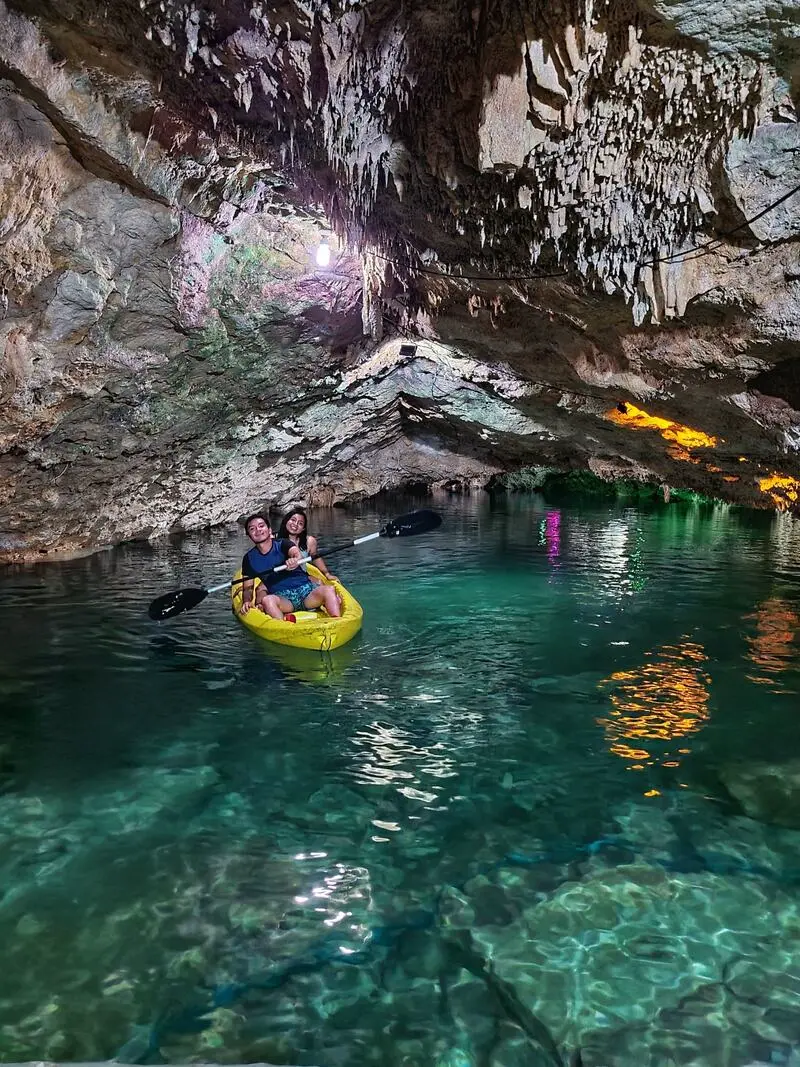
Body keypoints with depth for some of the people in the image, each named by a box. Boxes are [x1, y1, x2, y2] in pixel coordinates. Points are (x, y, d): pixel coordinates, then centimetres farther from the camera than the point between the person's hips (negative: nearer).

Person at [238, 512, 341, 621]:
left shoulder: (282, 545, 5)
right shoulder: (249, 558, 11)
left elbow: (296, 553, -17)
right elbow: (248, 587, 12)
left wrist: (296, 559, -43)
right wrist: (246, 601, -12)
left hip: (305, 589, 0)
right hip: (281, 597, 1)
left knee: (329, 589, -31)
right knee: (267, 600, -36)